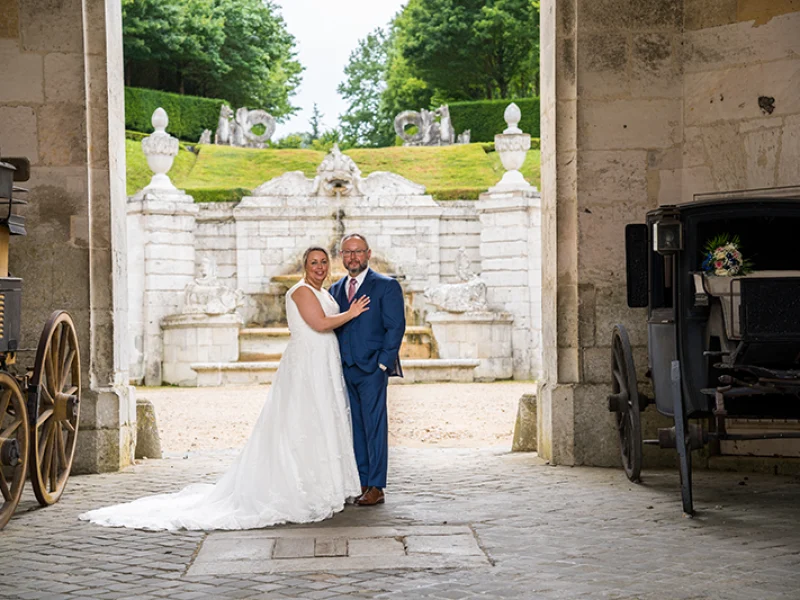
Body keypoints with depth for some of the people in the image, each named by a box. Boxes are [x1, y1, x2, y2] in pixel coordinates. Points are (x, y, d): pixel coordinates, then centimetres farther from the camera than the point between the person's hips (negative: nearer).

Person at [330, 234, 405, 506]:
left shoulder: (386, 286, 0)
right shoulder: (335, 289, 16)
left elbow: (395, 327, -5)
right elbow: (331, 327, 17)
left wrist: (383, 363, -12)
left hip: (372, 368, -5)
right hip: (344, 369, 5)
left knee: (374, 426, -4)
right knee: (354, 427, 7)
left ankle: (376, 487, 0)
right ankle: (361, 483, 13)